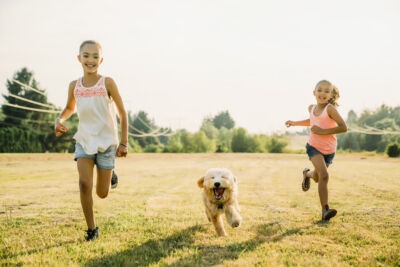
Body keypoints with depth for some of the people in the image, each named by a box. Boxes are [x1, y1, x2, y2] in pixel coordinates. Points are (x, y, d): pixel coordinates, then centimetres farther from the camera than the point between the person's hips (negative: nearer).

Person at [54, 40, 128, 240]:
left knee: (102, 193, 3)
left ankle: (111, 174, 40)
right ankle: (92, 229, -1)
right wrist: (59, 120, -1)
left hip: (106, 141, -2)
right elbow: (69, 108, 22)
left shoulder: (107, 83, -7)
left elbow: (122, 112, -1)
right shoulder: (74, 86, 2)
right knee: (84, 183, -17)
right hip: (84, 140, 2)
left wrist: (124, 143, -4)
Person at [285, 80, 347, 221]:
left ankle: (307, 174, 53)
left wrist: (323, 131, -25)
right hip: (314, 146, 1)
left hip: (329, 150, -1)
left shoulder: (330, 109, -18)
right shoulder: (312, 108, 0)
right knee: (324, 175, -21)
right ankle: (325, 210, -18)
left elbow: (343, 127, -23)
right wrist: (295, 123, 17)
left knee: (317, 178, 15)